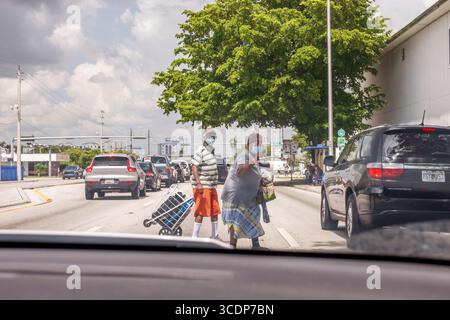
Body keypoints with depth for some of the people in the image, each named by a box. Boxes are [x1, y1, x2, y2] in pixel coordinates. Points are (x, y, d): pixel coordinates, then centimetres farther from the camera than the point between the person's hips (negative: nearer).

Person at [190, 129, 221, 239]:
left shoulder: (211, 151, 15)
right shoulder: (200, 151, -14)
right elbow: (194, 167, -21)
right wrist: (199, 184, -29)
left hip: (212, 186, 9)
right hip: (202, 187, -9)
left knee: (215, 211, 14)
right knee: (201, 212, -9)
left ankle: (214, 235, 25)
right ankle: (194, 237, -4)